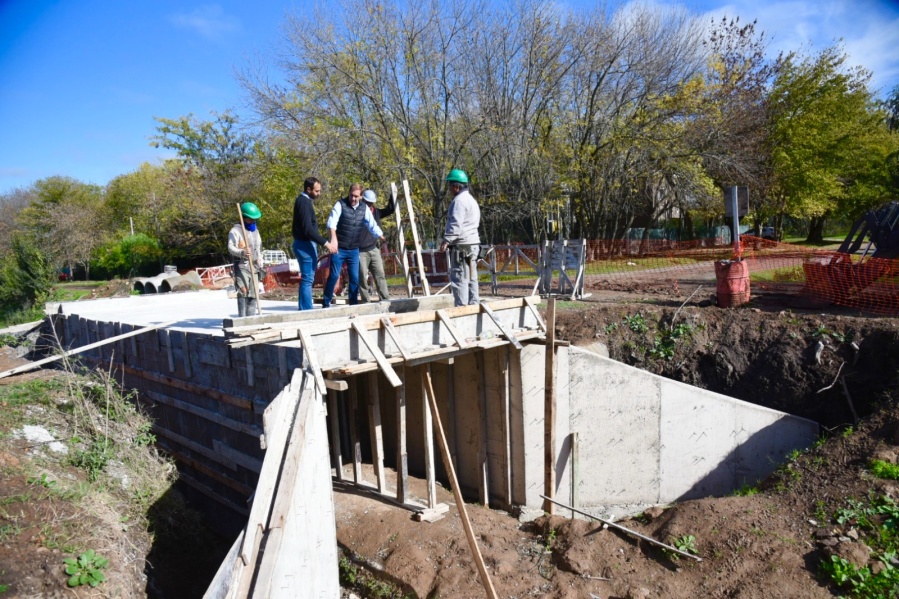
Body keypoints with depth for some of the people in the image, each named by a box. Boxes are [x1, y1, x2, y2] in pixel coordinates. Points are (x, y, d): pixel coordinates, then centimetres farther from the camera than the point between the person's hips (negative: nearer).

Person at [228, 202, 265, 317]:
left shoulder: (255, 230, 18)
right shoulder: (235, 230, -5)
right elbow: (231, 248, -13)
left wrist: (260, 265, 19)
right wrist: (242, 252, -32)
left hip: (254, 266, 7)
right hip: (241, 266, -7)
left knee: (253, 293, 5)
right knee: (243, 291, -14)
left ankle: (251, 317, 10)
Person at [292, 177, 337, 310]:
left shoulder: (304, 201, 15)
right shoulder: (304, 202, -16)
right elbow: (308, 229, -24)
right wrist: (325, 243, -24)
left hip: (306, 244, 10)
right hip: (305, 245, -10)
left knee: (307, 279, 13)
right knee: (307, 279, -8)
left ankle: (304, 310, 17)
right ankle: (307, 310, -5)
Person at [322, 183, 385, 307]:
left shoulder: (364, 208, 5)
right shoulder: (340, 204, -8)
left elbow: (373, 226, 9)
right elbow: (332, 221, -21)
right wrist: (333, 238, -37)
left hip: (354, 250, 4)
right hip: (339, 248, -4)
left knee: (355, 278, 5)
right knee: (334, 275, -2)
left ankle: (354, 303, 16)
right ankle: (326, 303, 10)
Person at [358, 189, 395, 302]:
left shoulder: (376, 212, 7)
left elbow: (391, 209, 10)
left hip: (374, 250, 5)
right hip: (360, 251, -5)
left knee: (380, 274, 2)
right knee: (363, 277, 0)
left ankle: (385, 299, 4)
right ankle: (366, 300, 8)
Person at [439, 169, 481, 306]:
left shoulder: (459, 200, -11)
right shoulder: (471, 199, 21)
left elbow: (456, 224, -21)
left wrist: (447, 240, -25)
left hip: (461, 245, -10)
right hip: (472, 243, 10)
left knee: (459, 278, -9)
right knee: (471, 278, 11)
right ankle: (473, 305, 15)